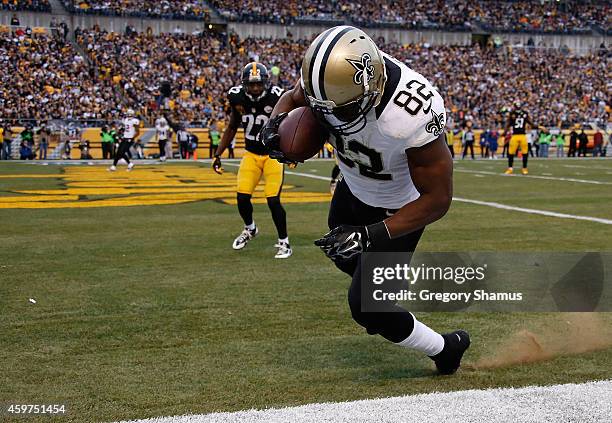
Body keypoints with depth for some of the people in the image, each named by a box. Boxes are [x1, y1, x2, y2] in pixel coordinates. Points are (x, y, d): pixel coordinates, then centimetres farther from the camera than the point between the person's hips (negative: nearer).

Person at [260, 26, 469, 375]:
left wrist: (371, 236, -37)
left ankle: (446, 349, 20)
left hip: (399, 207, -6)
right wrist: (275, 124, -25)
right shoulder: (329, 74, -27)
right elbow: (293, 98, -2)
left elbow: (437, 199, -32)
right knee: (345, 257, 30)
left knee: (365, 306, -4)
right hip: (354, 188, 7)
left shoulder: (412, 114, -43)